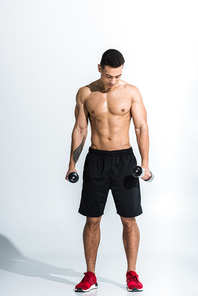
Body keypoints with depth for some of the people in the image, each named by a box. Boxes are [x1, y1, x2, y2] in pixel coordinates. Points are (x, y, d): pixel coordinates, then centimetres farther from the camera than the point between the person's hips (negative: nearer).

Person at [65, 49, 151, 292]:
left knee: (129, 219, 1)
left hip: (124, 159, -1)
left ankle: (131, 274, 14)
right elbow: (79, 129, 7)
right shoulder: (85, 93, 1)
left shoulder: (131, 92, -3)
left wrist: (145, 162, -12)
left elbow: (142, 128, -3)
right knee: (92, 219, 3)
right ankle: (90, 275, 13)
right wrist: (72, 164, 4)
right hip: (96, 160, 1)